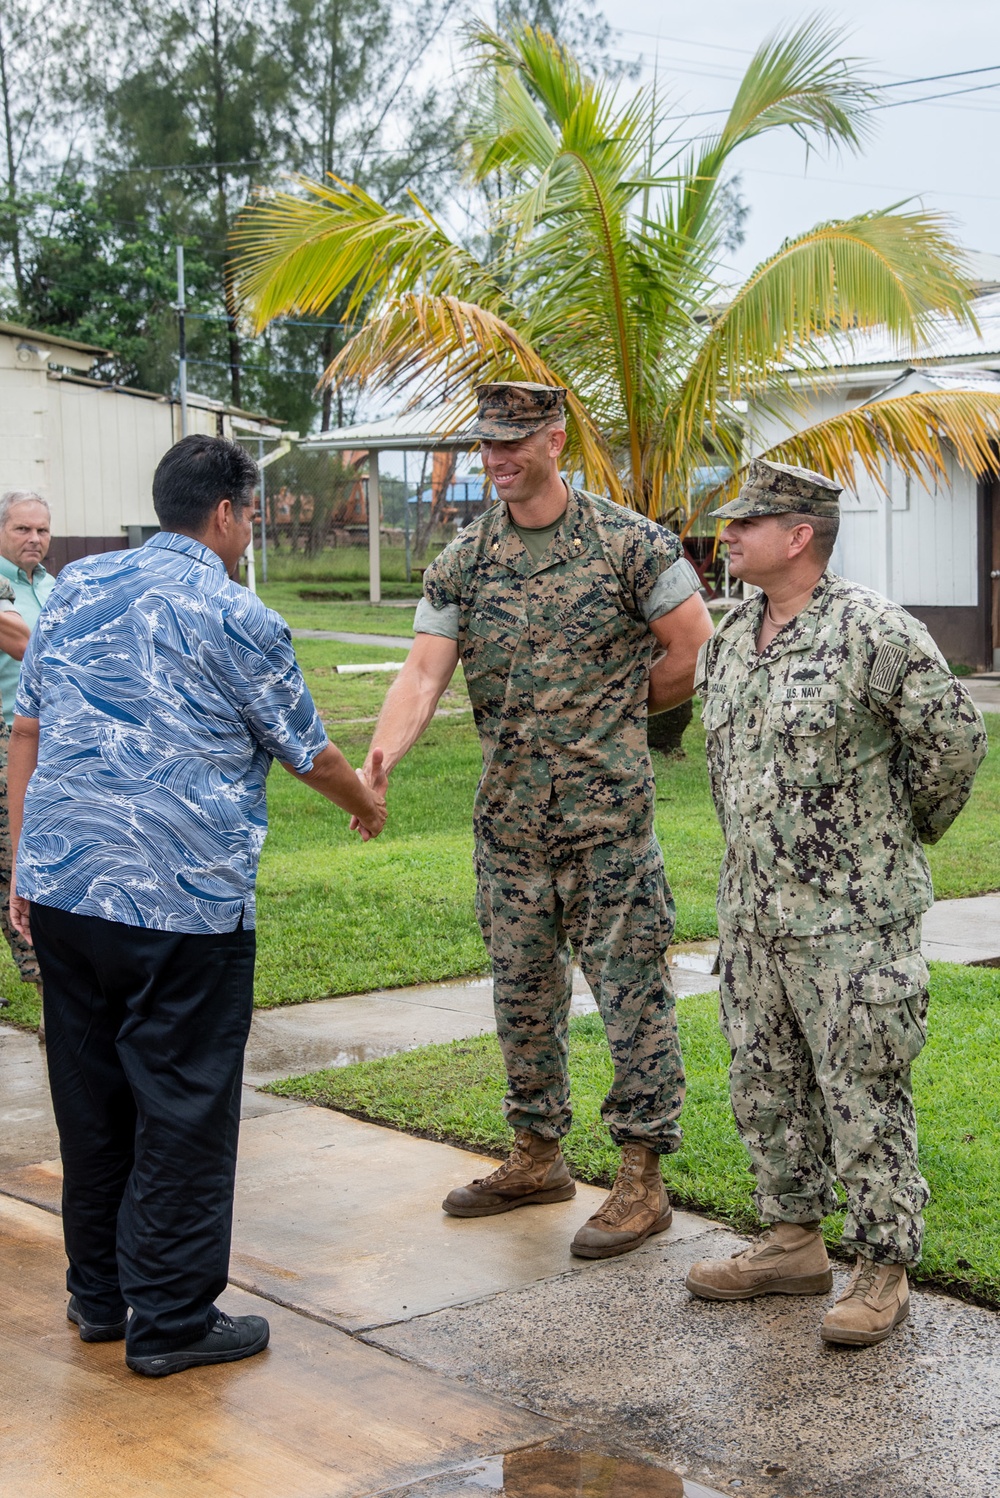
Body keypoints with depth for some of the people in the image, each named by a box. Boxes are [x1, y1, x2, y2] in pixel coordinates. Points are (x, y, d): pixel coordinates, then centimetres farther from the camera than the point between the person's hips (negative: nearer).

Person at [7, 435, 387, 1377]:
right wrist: (367, 801, 25)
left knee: (90, 1099, 16)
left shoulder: (77, 586, 11)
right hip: (184, 902, -6)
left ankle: (98, 1294, 28)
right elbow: (306, 752, 5)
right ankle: (171, 1319, 11)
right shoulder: (236, 619, -6)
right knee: (184, 1111, 4)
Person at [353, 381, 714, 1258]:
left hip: (608, 816, -5)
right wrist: (378, 759, -21)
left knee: (631, 993, -1)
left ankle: (643, 1179, 8)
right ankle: (538, 1156, 30)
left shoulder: (630, 543, -7)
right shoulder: (462, 562, 5)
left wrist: (608, 714, 4)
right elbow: (425, 673, -4)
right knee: (522, 992, 15)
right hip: (508, 819, 5)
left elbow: (696, 656, -4)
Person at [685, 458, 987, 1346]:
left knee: (865, 1097, -2)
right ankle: (793, 1242, 29)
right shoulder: (731, 640, 10)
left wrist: (905, 830, 2)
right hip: (752, 911, 8)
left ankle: (883, 1271, 9)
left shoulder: (874, 631, -14)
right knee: (766, 1088, 15)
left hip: (855, 916, -8)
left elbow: (954, 737, -10)